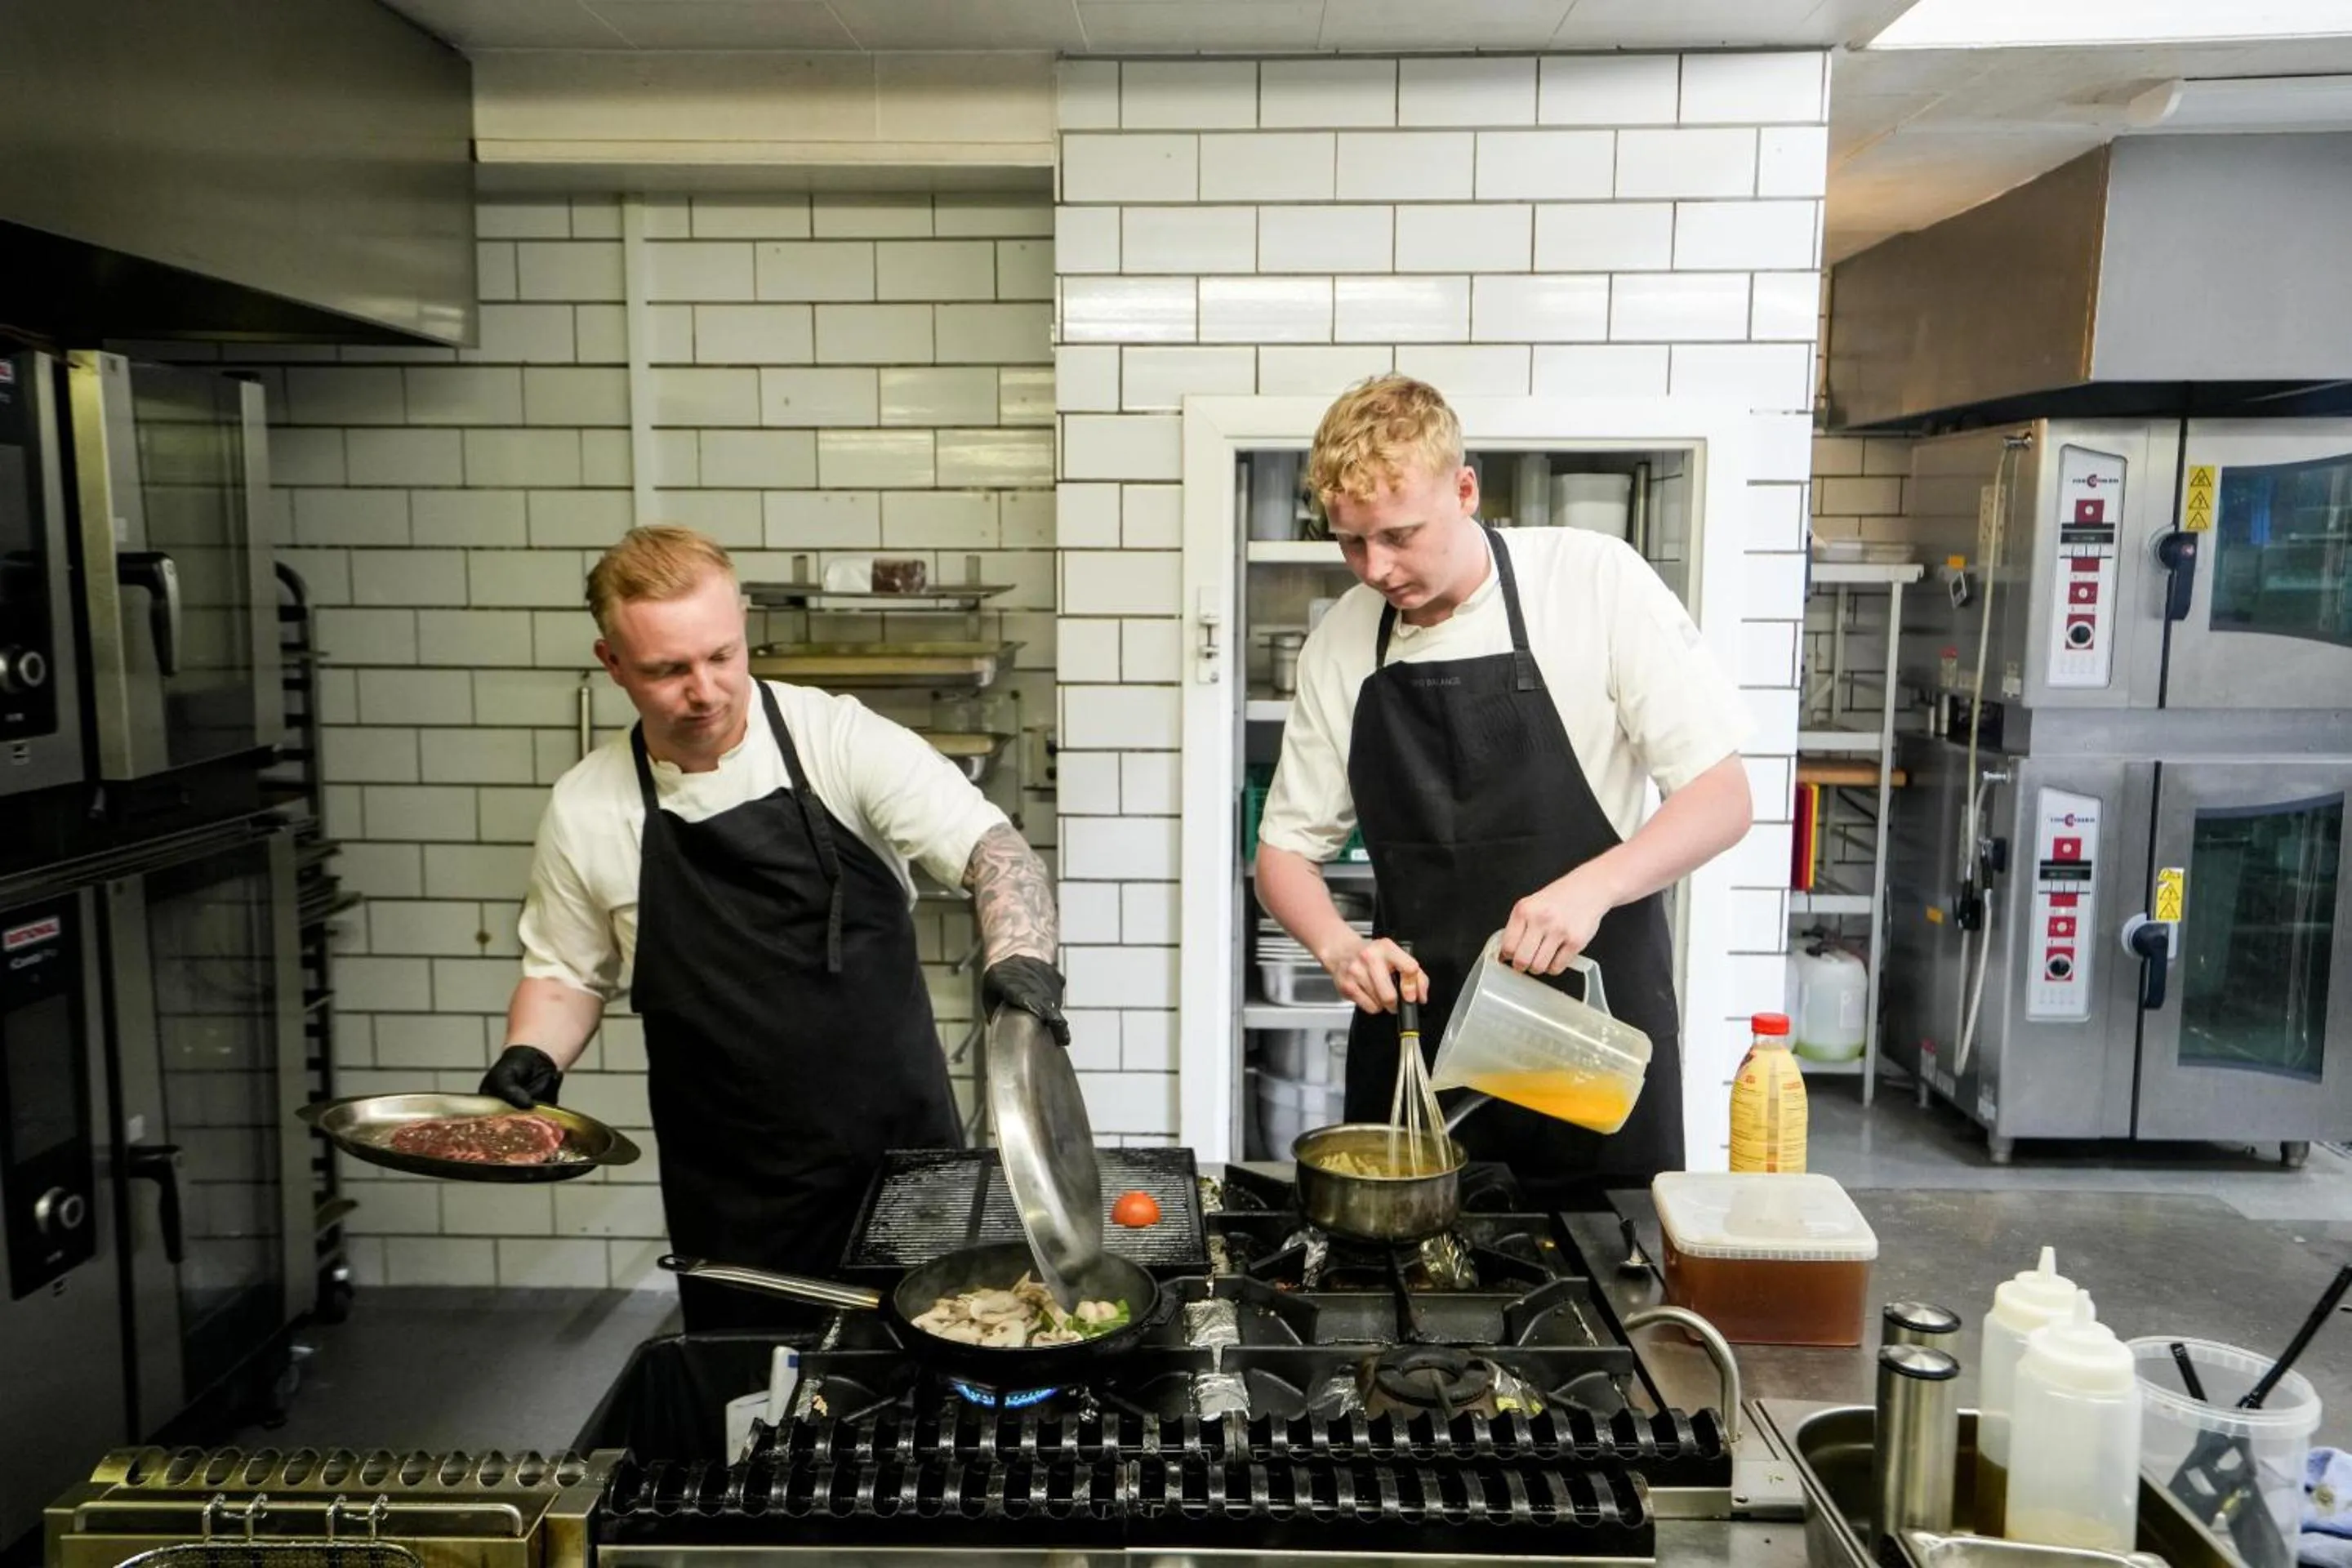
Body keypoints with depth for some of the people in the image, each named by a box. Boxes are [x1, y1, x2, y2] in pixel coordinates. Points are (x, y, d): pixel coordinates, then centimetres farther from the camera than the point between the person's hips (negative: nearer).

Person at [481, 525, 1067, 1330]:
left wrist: (1019, 956, -35)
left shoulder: (840, 741, -10)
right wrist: (530, 1058, -7)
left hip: (903, 1147, -1)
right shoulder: (586, 809, -1)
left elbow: (991, 846, -16)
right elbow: (567, 970, 12)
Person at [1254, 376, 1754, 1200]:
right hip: (1413, 1034, 3)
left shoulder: (1594, 580, -9)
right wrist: (1339, 944, -11)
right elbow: (1285, 850, 9)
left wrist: (1591, 887, -25)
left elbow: (1722, 798, -9)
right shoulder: (1339, 645, 2)